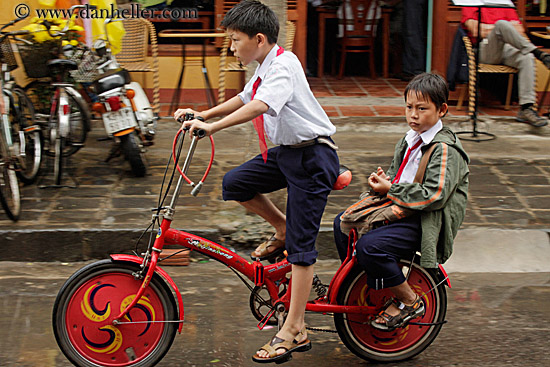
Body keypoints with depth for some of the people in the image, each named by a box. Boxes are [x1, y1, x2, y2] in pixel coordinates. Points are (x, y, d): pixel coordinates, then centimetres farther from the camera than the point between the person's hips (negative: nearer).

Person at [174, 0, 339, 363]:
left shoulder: (284, 64, -19)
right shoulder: (266, 68, 10)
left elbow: (260, 106, -36)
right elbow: (243, 99, 27)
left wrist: (212, 126, -39)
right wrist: (202, 114, 18)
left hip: (313, 158, -9)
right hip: (286, 151, 9)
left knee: (300, 246, -7)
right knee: (234, 182, -2)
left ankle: (295, 331, -2)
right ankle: (282, 229, 19)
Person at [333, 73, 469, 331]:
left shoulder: (445, 149, -17)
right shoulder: (410, 140, 11)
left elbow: (435, 196, -25)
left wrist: (390, 189, -19)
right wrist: (384, 180, 0)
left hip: (427, 222, -10)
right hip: (401, 207, 10)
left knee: (370, 245, -27)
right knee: (344, 224, 9)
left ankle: (409, 302, -9)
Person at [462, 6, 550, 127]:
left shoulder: (506, 5, 28)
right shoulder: (471, 6, 18)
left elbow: (519, 31, 16)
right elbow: (475, 31, -1)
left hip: (507, 47, 3)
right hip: (485, 48, -3)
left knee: (527, 58, -30)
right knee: (501, 24, -32)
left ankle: (526, 108, -36)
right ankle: (538, 53, -36)